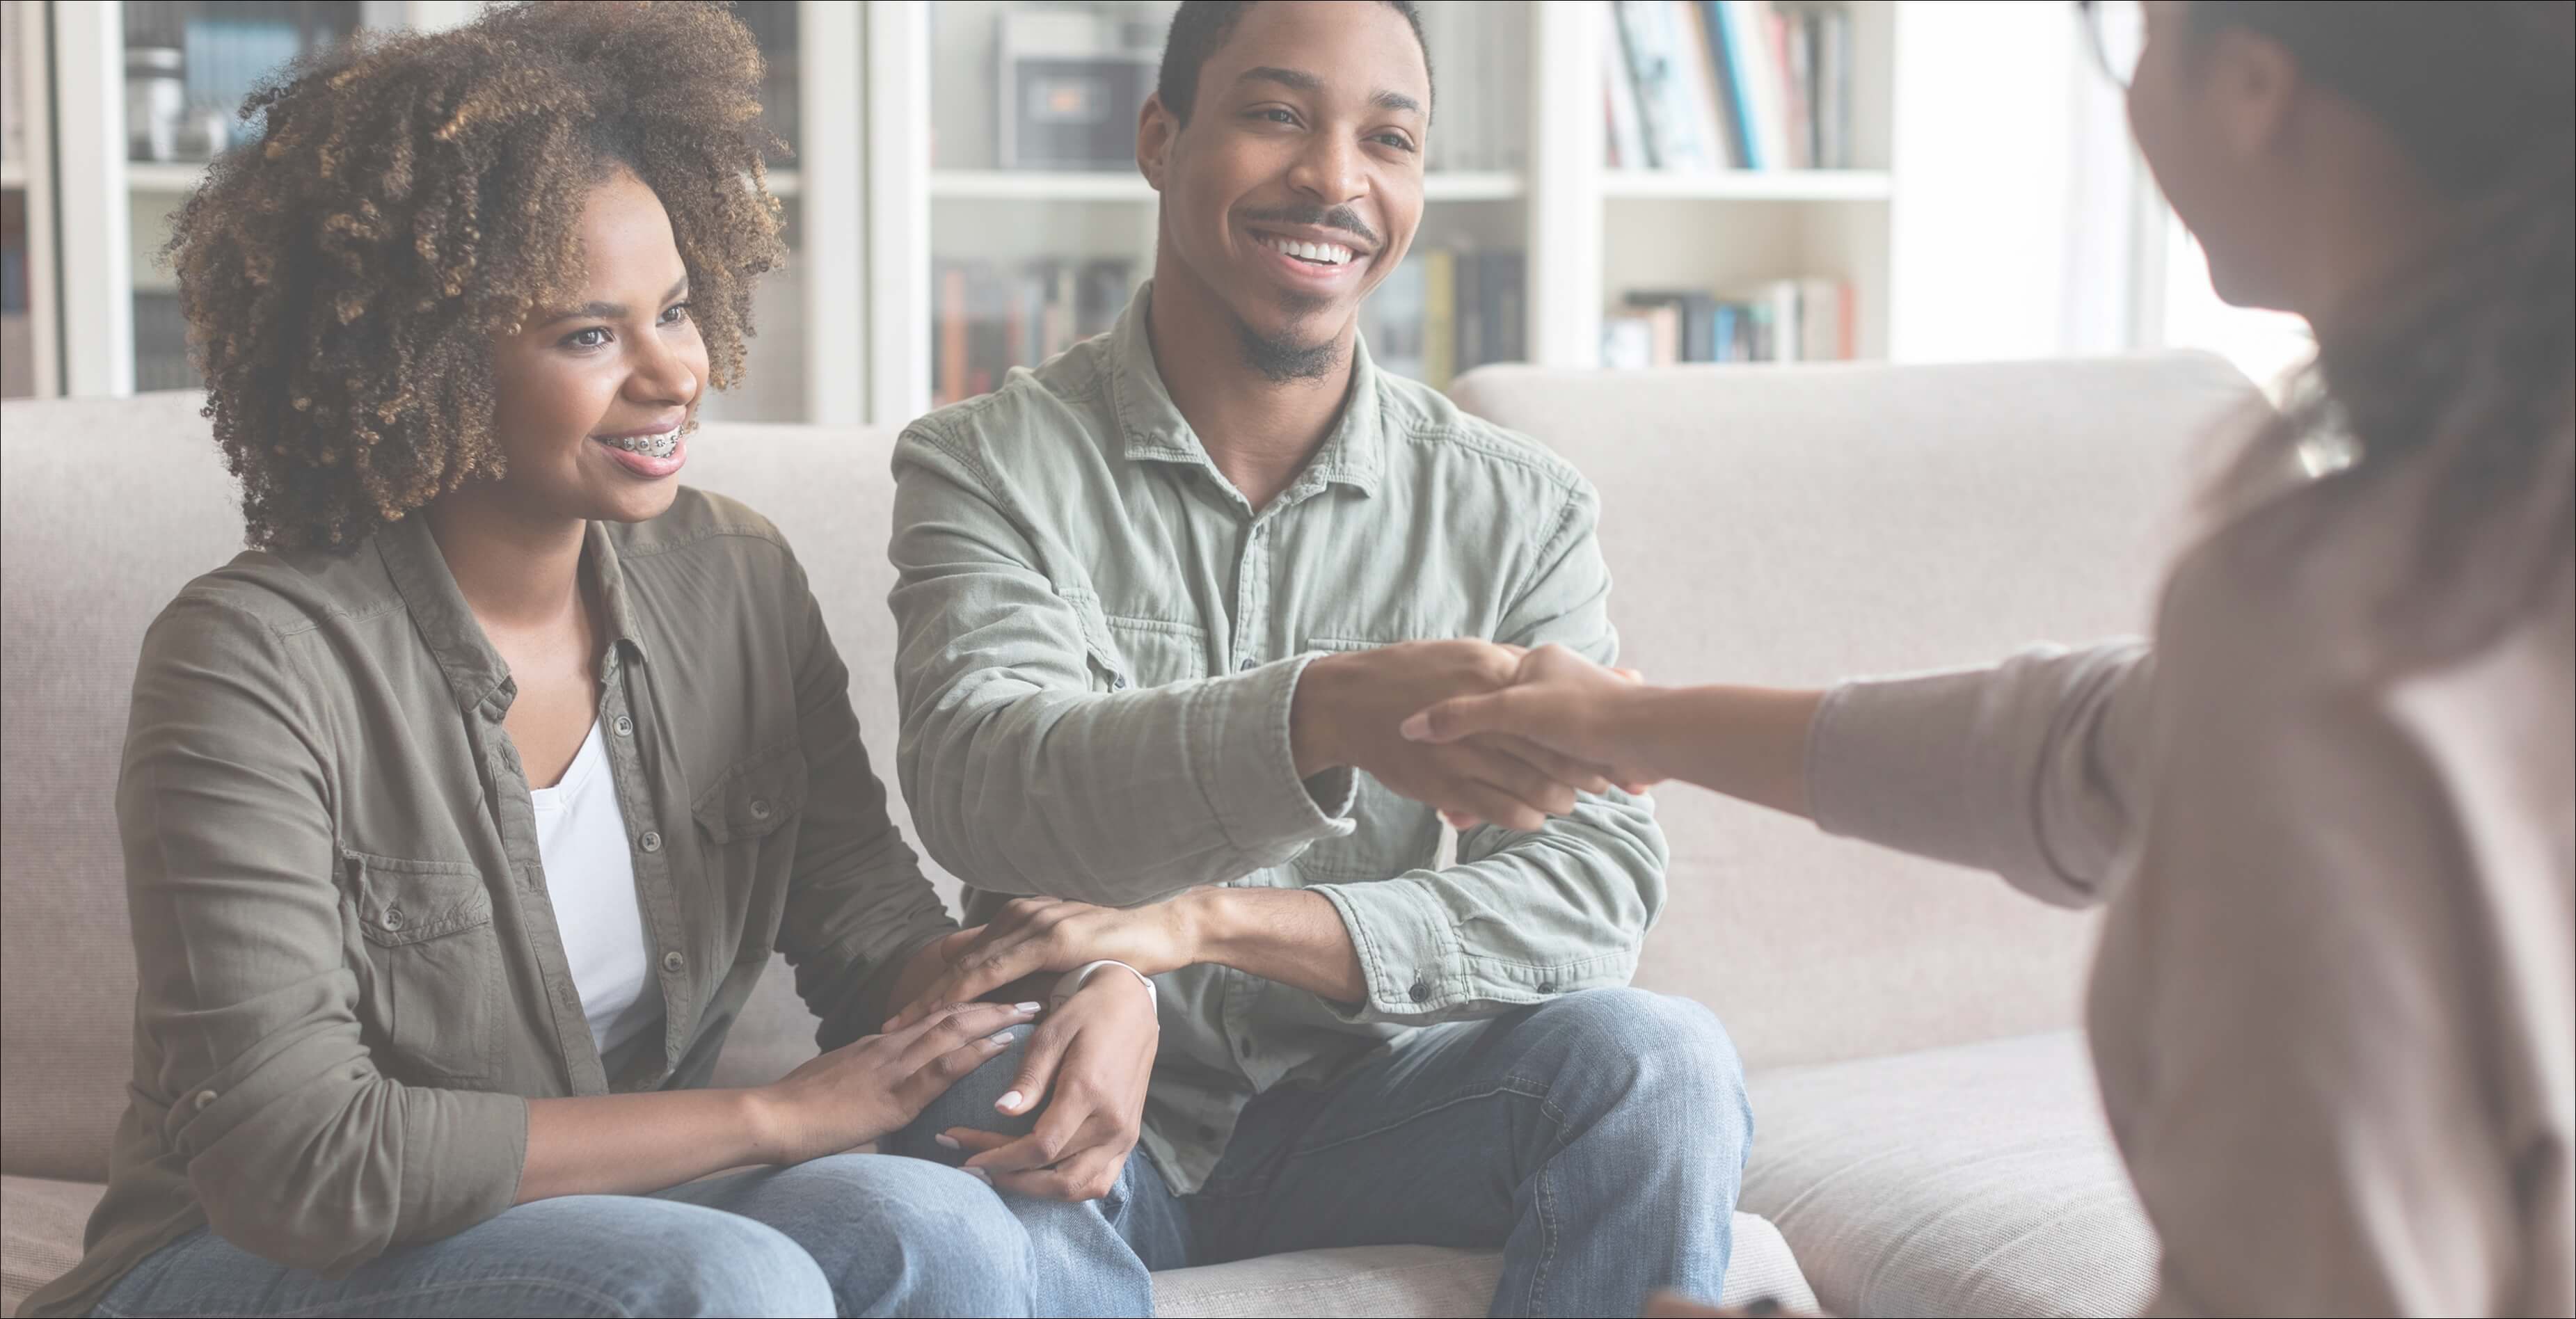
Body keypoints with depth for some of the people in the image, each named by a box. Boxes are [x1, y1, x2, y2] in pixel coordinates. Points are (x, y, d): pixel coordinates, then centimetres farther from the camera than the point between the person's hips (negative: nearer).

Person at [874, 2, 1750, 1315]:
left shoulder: (1516, 510, 1)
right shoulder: (986, 465, -4)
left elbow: (1599, 884, -11)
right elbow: (976, 787, -23)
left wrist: (1209, 921, -26)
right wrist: (1325, 716, -44)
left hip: (1356, 1109, 2)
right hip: (1094, 1112, -2)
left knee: (1651, 1061, -26)